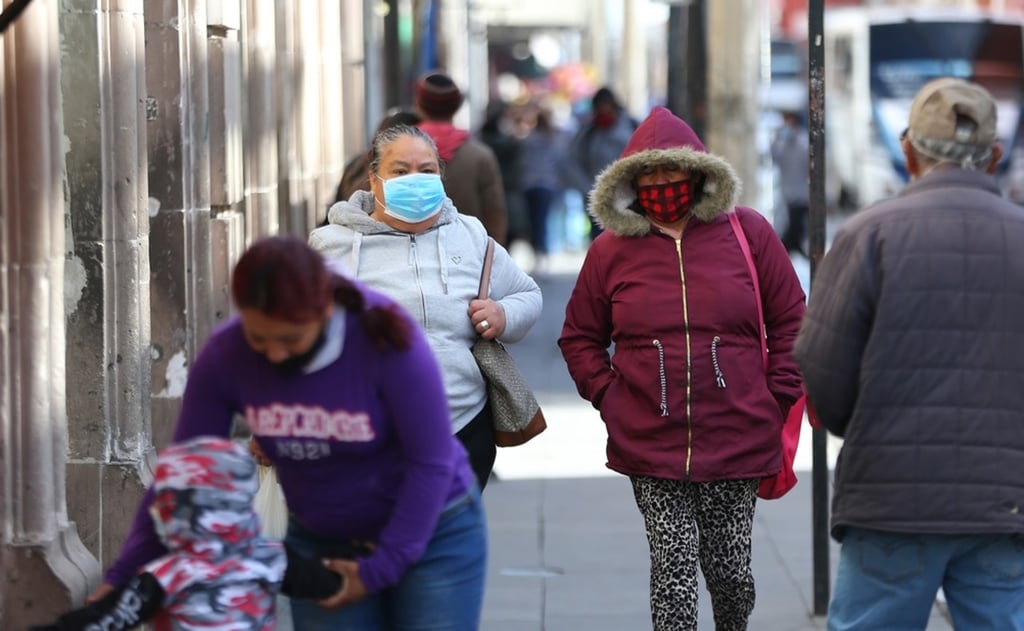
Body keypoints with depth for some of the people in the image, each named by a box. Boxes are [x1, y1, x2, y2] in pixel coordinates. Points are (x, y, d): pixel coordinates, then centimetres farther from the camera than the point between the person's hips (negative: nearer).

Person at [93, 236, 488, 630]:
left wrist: (380, 568, -17)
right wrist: (126, 576, -11)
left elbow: (431, 463, -19)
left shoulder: (384, 340, -27)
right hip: (322, 545, 3)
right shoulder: (225, 357, -18)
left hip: (430, 531, -3)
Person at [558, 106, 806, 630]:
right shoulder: (611, 250, 3)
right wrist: (608, 395, 0)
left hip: (737, 443, 0)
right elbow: (579, 338, 13)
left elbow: (790, 321, 8)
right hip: (650, 449, 0)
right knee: (674, 572, -5)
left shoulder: (748, 233, 2)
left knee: (732, 573, 8)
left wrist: (777, 398, 1)